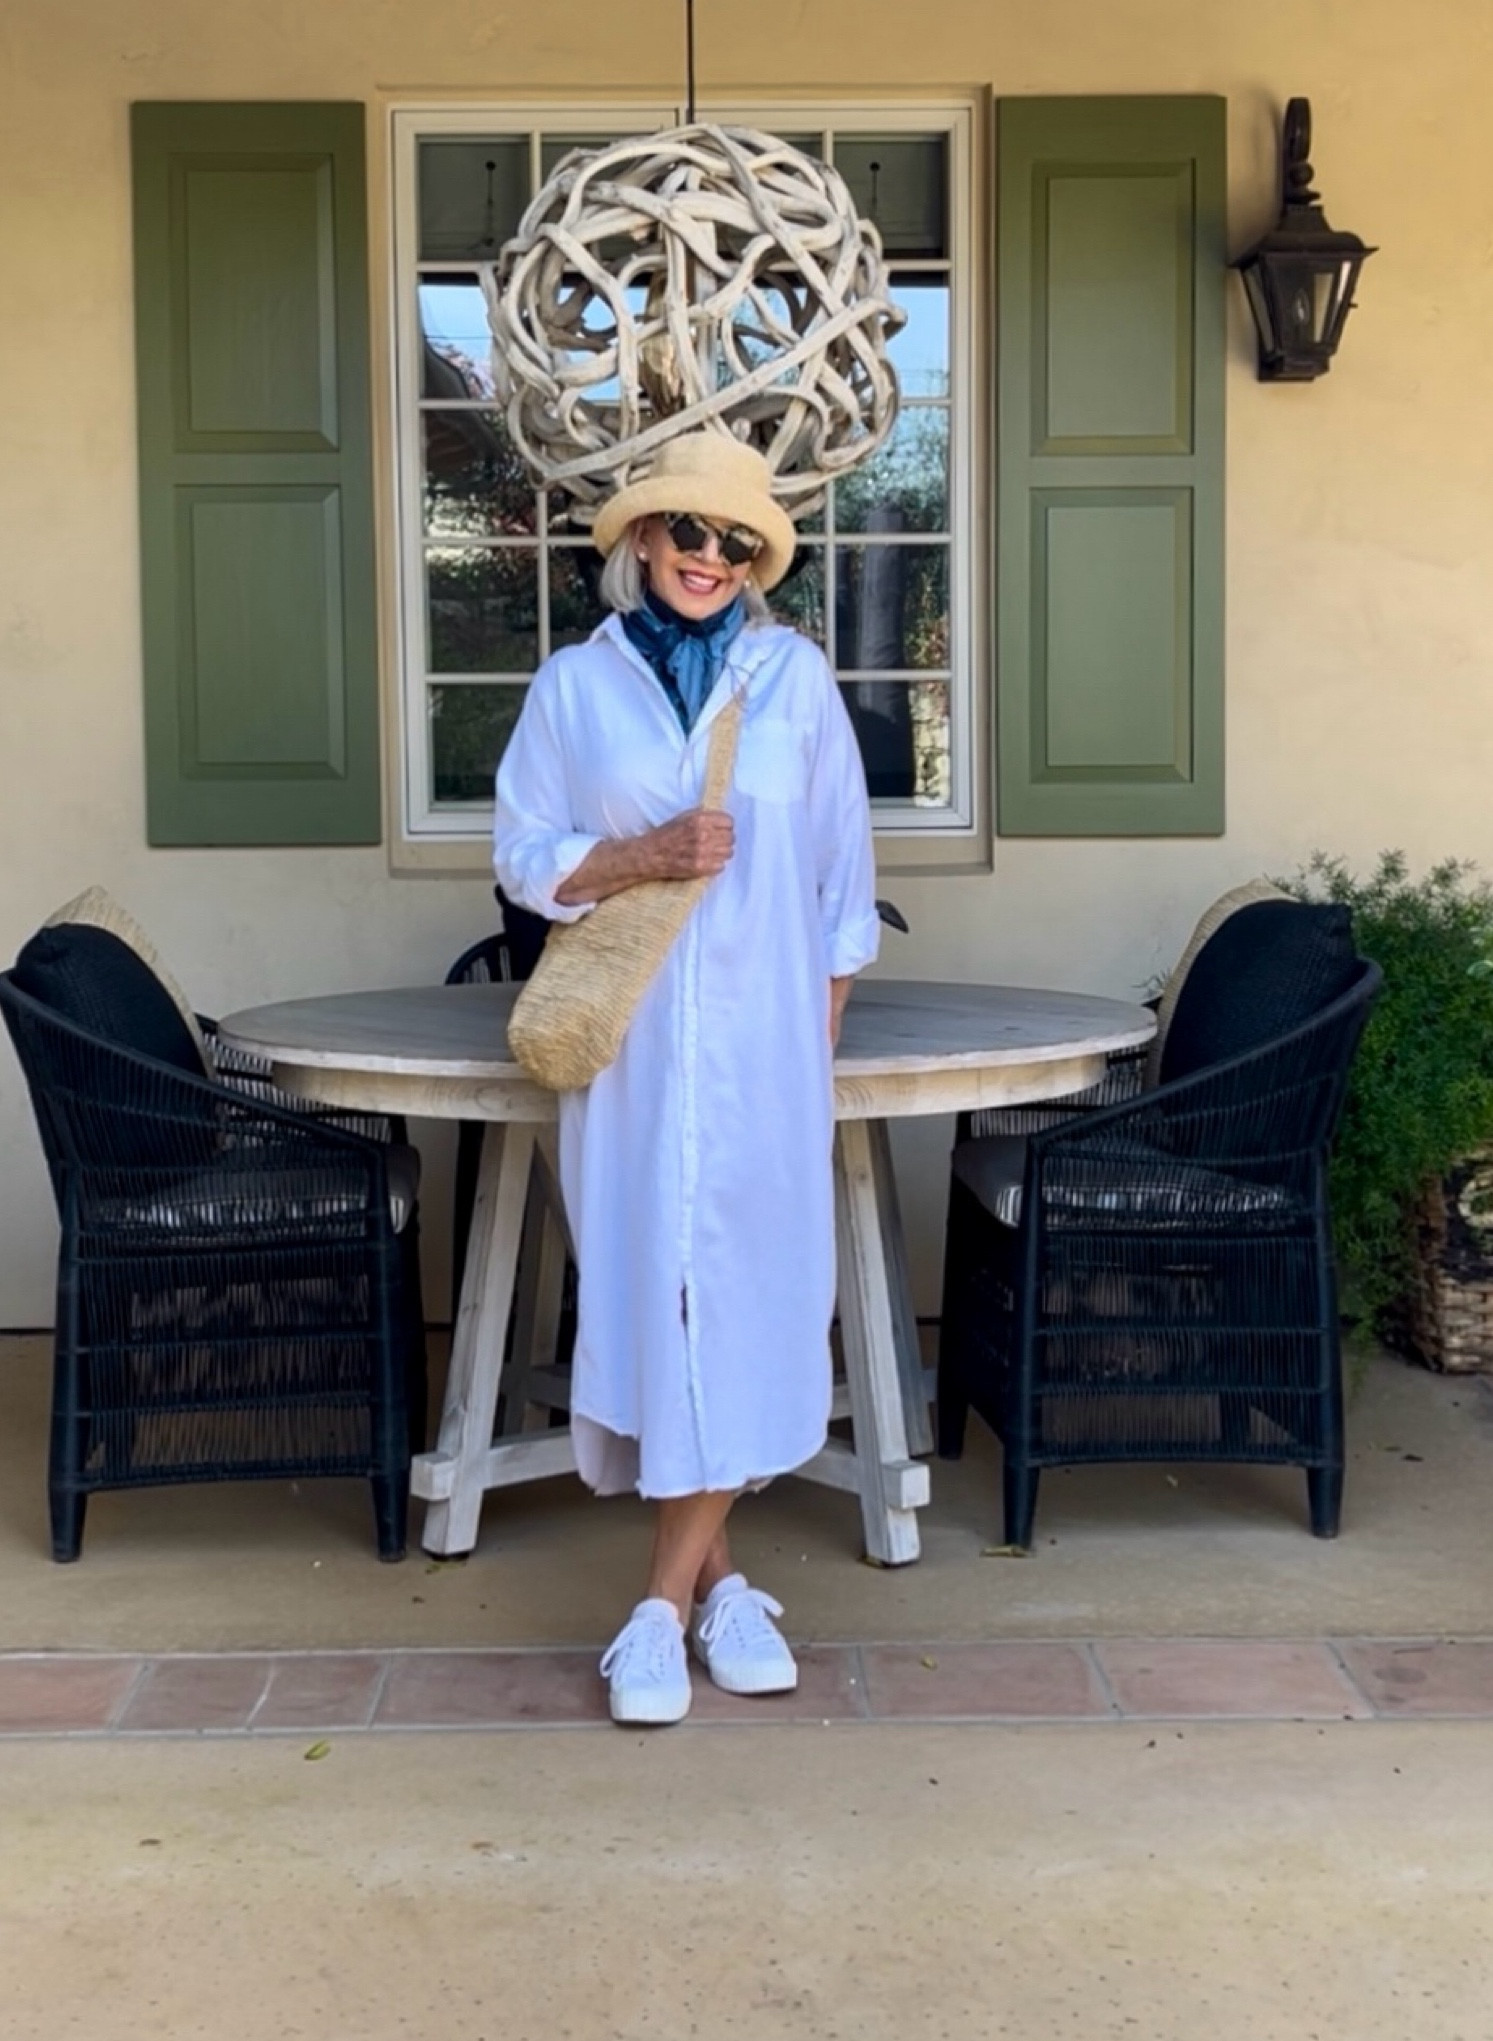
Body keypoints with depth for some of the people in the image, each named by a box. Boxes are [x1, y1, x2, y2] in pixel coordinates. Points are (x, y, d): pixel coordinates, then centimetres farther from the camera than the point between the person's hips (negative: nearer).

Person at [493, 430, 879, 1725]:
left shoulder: (796, 676, 4)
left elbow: (843, 870, 7)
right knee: (650, 1284, -1)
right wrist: (641, 858, -14)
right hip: (630, 1039, 0)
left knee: (746, 1289, -3)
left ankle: (669, 1601, 6)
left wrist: (822, 1035, 3)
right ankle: (714, 1575, 13)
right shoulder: (575, 684, 3)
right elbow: (523, 857, 4)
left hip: (764, 1039, 0)